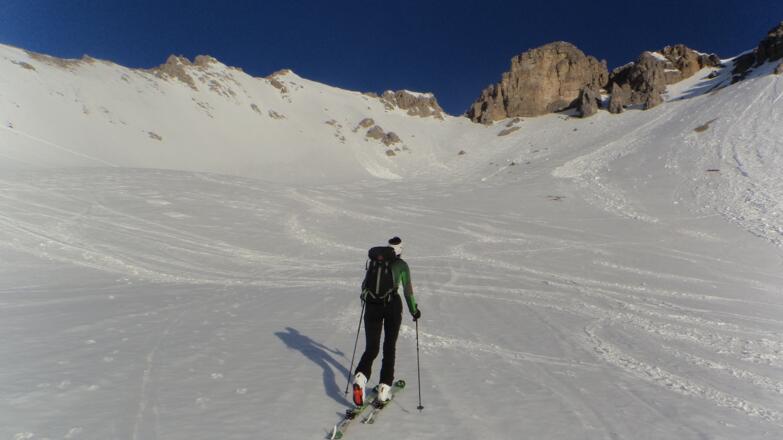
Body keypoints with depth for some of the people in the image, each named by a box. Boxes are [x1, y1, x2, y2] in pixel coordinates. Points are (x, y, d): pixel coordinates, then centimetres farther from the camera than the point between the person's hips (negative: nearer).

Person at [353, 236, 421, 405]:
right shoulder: (402, 264, 3)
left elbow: (365, 285, 15)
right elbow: (407, 290, 2)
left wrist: (364, 296, 35)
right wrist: (414, 310, 14)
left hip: (372, 304, 2)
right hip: (393, 304, -2)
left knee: (371, 348, 8)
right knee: (389, 347, 13)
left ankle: (360, 376, -18)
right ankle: (384, 386, 8)